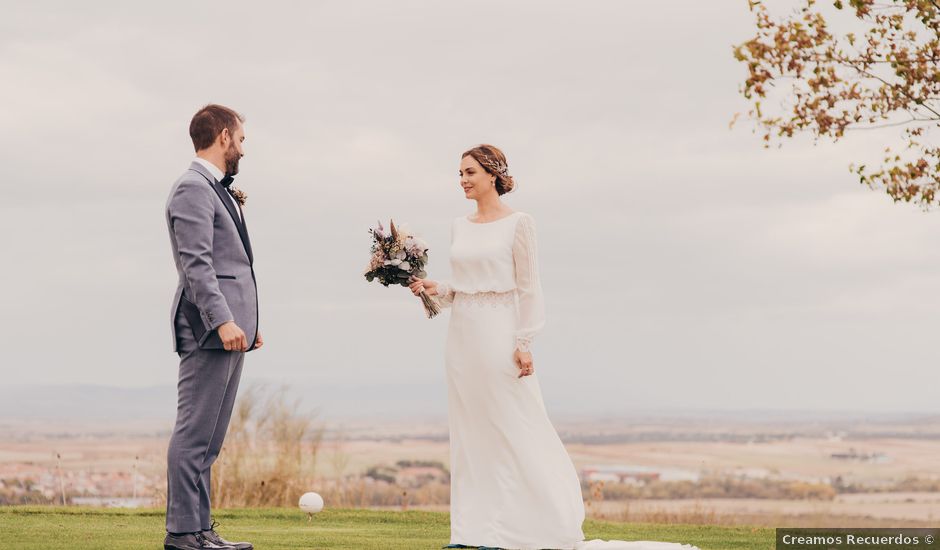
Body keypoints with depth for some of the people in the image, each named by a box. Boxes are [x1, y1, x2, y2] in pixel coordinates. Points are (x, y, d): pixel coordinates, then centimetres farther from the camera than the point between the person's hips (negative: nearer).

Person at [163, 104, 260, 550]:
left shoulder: (218, 191, 21)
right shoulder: (193, 188, -10)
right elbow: (196, 262, -19)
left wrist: (247, 322, 22)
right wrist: (222, 320, -24)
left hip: (229, 329, 10)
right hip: (209, 329, -10)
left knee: (208, 438, 10)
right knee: (194, 432, -8)